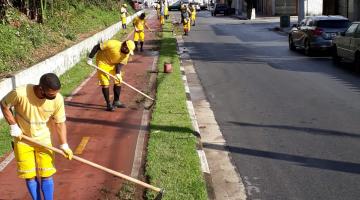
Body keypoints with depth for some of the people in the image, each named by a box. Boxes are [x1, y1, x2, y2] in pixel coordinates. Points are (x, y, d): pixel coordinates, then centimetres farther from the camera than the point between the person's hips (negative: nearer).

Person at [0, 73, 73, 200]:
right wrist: (13, 125, -13)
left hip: (43, 139, 1)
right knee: (30, 176, 5)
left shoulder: (57, 99, -22)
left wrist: (64, 145, -11)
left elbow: (59, 122, -8)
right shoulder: (20, 93, -30)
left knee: (47, 175, 2)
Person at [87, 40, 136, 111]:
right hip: (103, 62, -6)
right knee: (105, 83, -9)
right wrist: (90, 58, -22)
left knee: (118, 81, 4)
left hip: (114, 64, 6)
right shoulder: (112, 44, -33)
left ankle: (116, 101, 19)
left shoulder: (126, 54, -15)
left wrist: (118, 73, -25)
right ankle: (108, 104, 0)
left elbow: (121, 63, -7)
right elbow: (97, 47, -25)